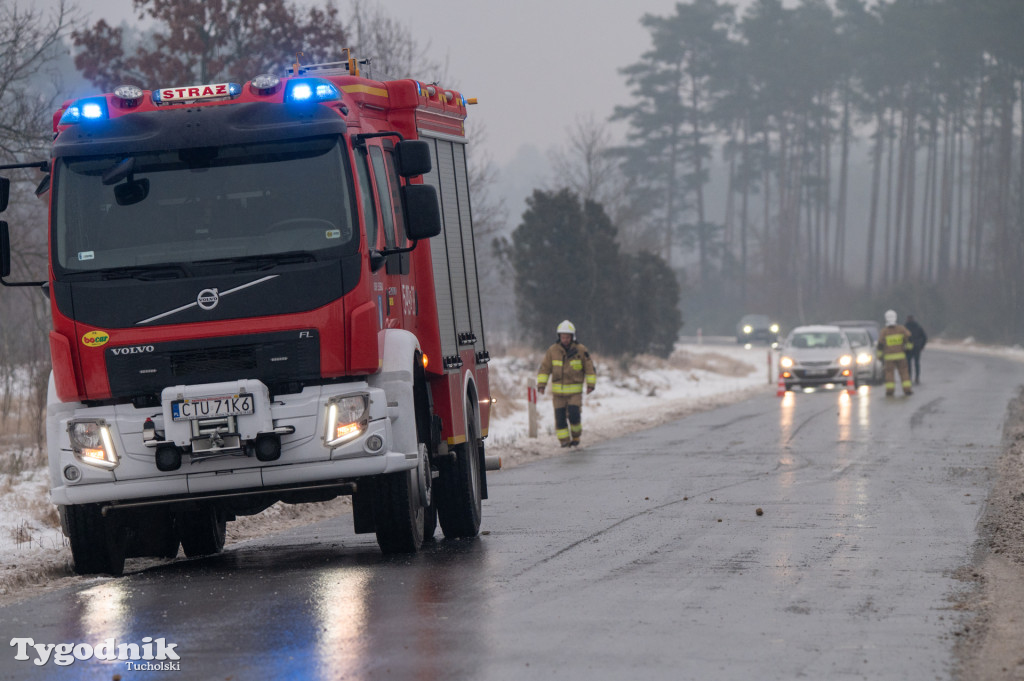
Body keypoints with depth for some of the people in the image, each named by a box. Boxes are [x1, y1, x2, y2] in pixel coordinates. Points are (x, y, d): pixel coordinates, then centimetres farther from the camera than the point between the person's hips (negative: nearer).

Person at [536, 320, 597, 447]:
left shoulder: (581, 350, -4)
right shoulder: (553, 351, -1)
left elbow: (589, 368, 3)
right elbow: (544, 368, 2)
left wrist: (591, 384, -1)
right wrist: (541, 384, -6)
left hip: (575, 390, -2)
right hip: (558, 390, 2)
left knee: (574, 415, -11)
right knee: (560, 417, -2)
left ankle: (576, 436, 13)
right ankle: (564, 440, 7)